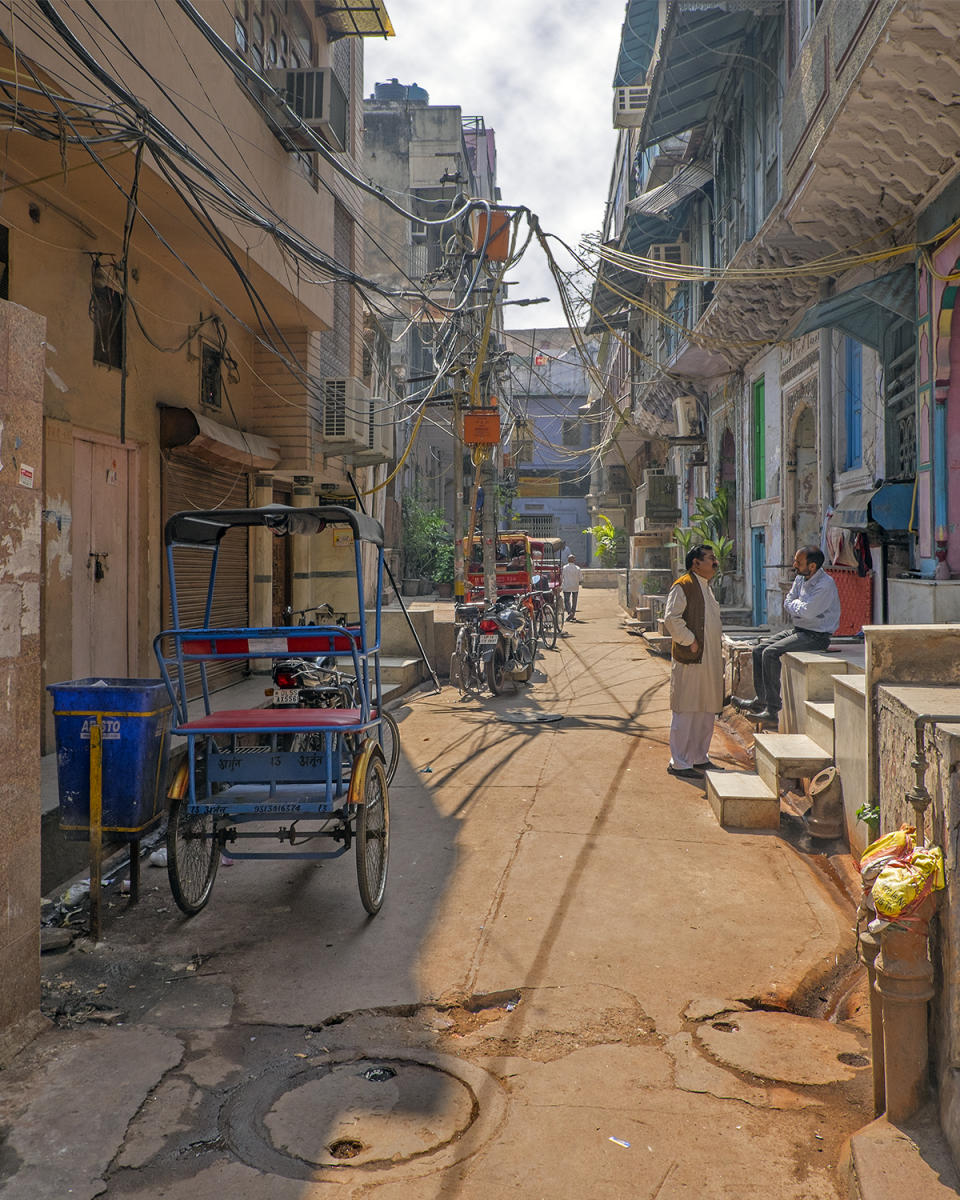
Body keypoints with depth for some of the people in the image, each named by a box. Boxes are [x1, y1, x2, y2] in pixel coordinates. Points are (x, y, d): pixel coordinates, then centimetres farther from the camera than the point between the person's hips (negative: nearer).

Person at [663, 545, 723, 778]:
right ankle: (679, 763, 2)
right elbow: (671, 618, -20)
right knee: (686, 711, -4)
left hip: (710, 659, 9)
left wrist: (717, 651, 17)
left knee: (706, 710, 13)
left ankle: (699, 757, 24)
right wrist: (690, 641, -17)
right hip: (690, 660, -9)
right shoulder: (683, 586, -11)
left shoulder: (706, 587, 18)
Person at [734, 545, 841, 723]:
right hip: (798, 629, 9)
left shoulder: (825, 585, -19)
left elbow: (807, 611, -25)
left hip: (816, 636, -9)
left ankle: (773, 710, -20)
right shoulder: (800, 579, 9)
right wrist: (799, 607, -12)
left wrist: (794, 605, -5)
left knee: (771, 653, -23)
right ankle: (761, 700, 10)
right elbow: (788, 604, 8)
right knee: (758, 650, 2)